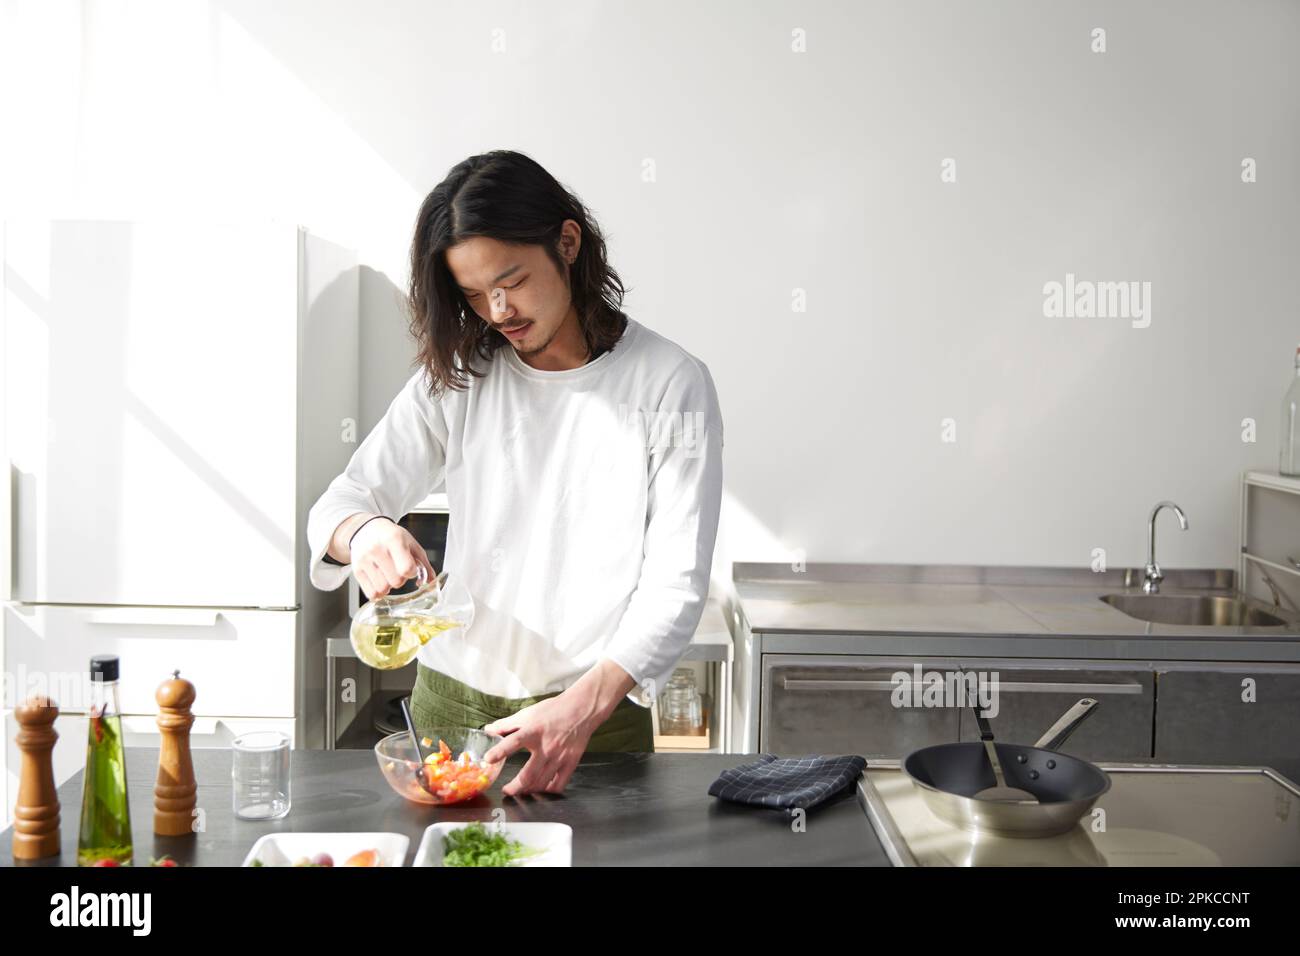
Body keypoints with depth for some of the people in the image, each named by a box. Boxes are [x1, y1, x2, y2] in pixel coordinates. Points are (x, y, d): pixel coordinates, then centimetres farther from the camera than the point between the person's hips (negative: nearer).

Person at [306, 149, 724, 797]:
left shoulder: (670, 384, -8)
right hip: (451, 703, 3)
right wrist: (362, 532, -22)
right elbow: (337, 507, 3)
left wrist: (585, 706, -26)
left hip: (598, 719, -3)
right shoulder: (456, 378, 3)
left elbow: (676, 583, -12)